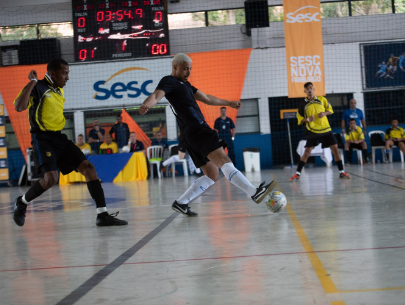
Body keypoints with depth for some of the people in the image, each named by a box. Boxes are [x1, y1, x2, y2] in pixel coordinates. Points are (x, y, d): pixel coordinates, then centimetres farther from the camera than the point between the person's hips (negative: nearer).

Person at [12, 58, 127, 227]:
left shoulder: (59, 90, 17)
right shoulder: (37, 88, -9)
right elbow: (19, 107, -25)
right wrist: (32, 82, -24)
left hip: (59, 138, 8)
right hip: (43, 139, -8)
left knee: (88, 168, -4)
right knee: (51, 178, -24)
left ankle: (102, 214, -3)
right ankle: (21, 202, 5)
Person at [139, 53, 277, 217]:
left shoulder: (184, 84, 28)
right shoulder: (169, 81, -1)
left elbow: (207, 99, 37)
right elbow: (156, 95, -22)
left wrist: (229, 103, 44)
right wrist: (146, 104, -45)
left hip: (195, 134, 11)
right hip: (196, 130, -11)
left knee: (212, 175, 10)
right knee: (224, 161, -21)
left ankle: (181, 203, 13)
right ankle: (255, 192, -32)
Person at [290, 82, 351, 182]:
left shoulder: (322, 99, 3)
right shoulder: (303, 104, 0)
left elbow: (330, 109, 13)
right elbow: (299, 118, 5)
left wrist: (324, 113, -9)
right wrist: (307, 119, -15)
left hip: (326, 129, 2)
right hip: (312, 131, -1)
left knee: (335, 149, -2)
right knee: (307, 152, -6)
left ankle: (341, 172, 7)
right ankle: (297, 173, 4)